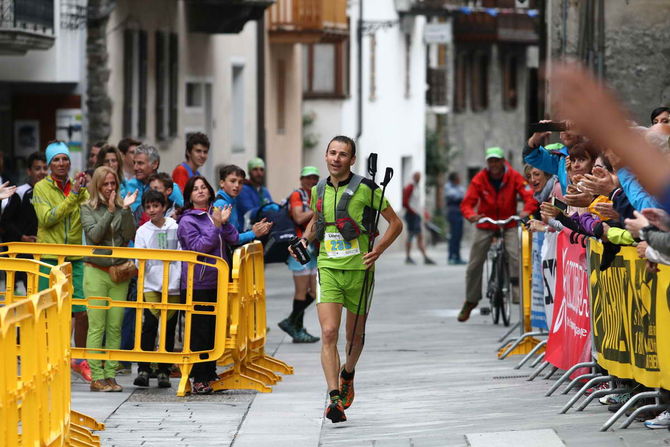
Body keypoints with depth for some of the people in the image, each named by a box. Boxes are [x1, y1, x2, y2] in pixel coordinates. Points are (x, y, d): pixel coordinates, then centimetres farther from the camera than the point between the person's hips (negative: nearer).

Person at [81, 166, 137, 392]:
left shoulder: (122, 207, 6)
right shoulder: (88, 208, 2)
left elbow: (130, 236, -4)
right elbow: (94, 235, -11)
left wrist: (126, 210, -13)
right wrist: (110, 211, -15)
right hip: (96, 271, -2)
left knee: (115, 327, 2)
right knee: (97, 326, -5)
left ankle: (110, 375, 6)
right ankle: (96, 377, -3)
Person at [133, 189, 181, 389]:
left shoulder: (176, 228, 4)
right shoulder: (143, 231, 6)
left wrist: (180, 279, -6)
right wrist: (141, 264, -19)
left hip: (173, 285, 0)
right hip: (151, 285, 0)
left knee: (169, 328, 4)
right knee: (149, 325, -11)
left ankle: (164, 371, 12)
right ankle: (143, 370, -8)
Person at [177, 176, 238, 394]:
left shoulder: (215, 214, 11)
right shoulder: (187, 221, -5)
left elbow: (233, 239, 6)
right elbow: (198, 247, -14)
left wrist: (225, 223, -10)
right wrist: (215, 226, -17)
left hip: (217, 282, 6)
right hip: (197, 284, -6)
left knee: (215, 330, 9)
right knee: (199, 332, -4)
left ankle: (210, 374, 18)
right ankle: (198, 379, 1)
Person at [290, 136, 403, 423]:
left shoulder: (366, 189, -7)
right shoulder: (319, 190, 7)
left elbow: (395, 223, -1)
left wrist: (378, 251, -14)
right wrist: (305, 240, 8)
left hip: (358, 269, -2)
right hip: (328, 269, 2)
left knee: (355, 335, 12)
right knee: (329, 332, -15)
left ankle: (347, 374, 44)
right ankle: (334, 398, -20)